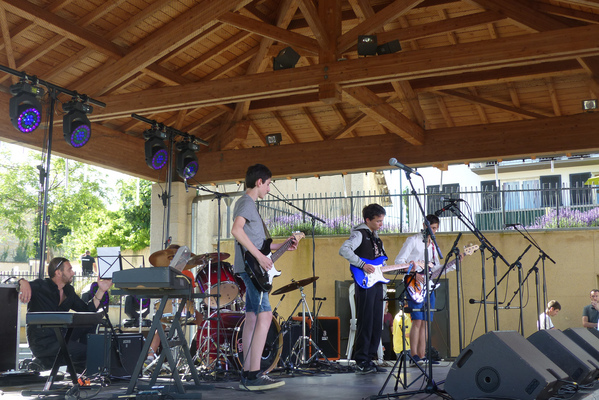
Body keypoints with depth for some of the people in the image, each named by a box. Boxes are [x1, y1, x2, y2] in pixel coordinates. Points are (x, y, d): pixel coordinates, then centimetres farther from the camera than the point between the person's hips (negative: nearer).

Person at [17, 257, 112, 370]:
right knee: (89, 352, -21)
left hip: (60, 338, 8)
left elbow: (88, 310, 13)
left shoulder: (69, 291, 13)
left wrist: (101, 290, 6)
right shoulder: (40, 287, -6)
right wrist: (23, 282, -46)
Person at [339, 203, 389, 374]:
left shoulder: (376, 237, 22)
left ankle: (370, 359, 16)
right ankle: (361, 362, -4)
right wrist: (363, 265, -25)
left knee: (377, 324, 9)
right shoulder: (359, 234, -6)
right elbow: (344, 250, -23)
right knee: (365, 323, -8)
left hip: (377, 283, 9)